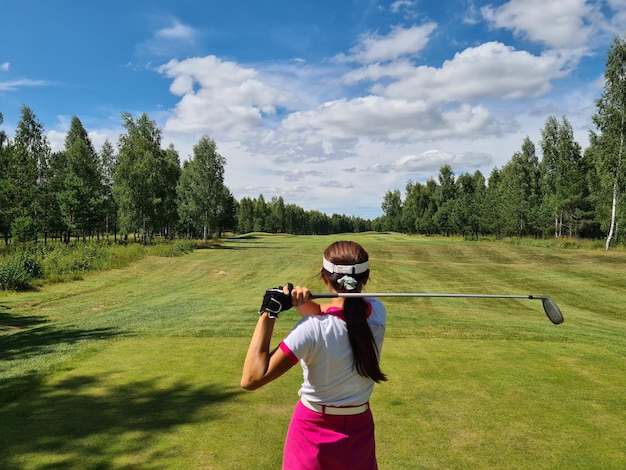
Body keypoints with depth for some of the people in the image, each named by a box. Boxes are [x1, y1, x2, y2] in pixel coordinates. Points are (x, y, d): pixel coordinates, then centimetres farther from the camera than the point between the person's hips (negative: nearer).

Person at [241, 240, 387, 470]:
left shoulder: (312, 329, -29)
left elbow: (251, 378, -29)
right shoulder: (377, 312, -14)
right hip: (360, 430, 4)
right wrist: (303, 301, -20)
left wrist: (268, 313, -27)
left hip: (314, 435, -3)